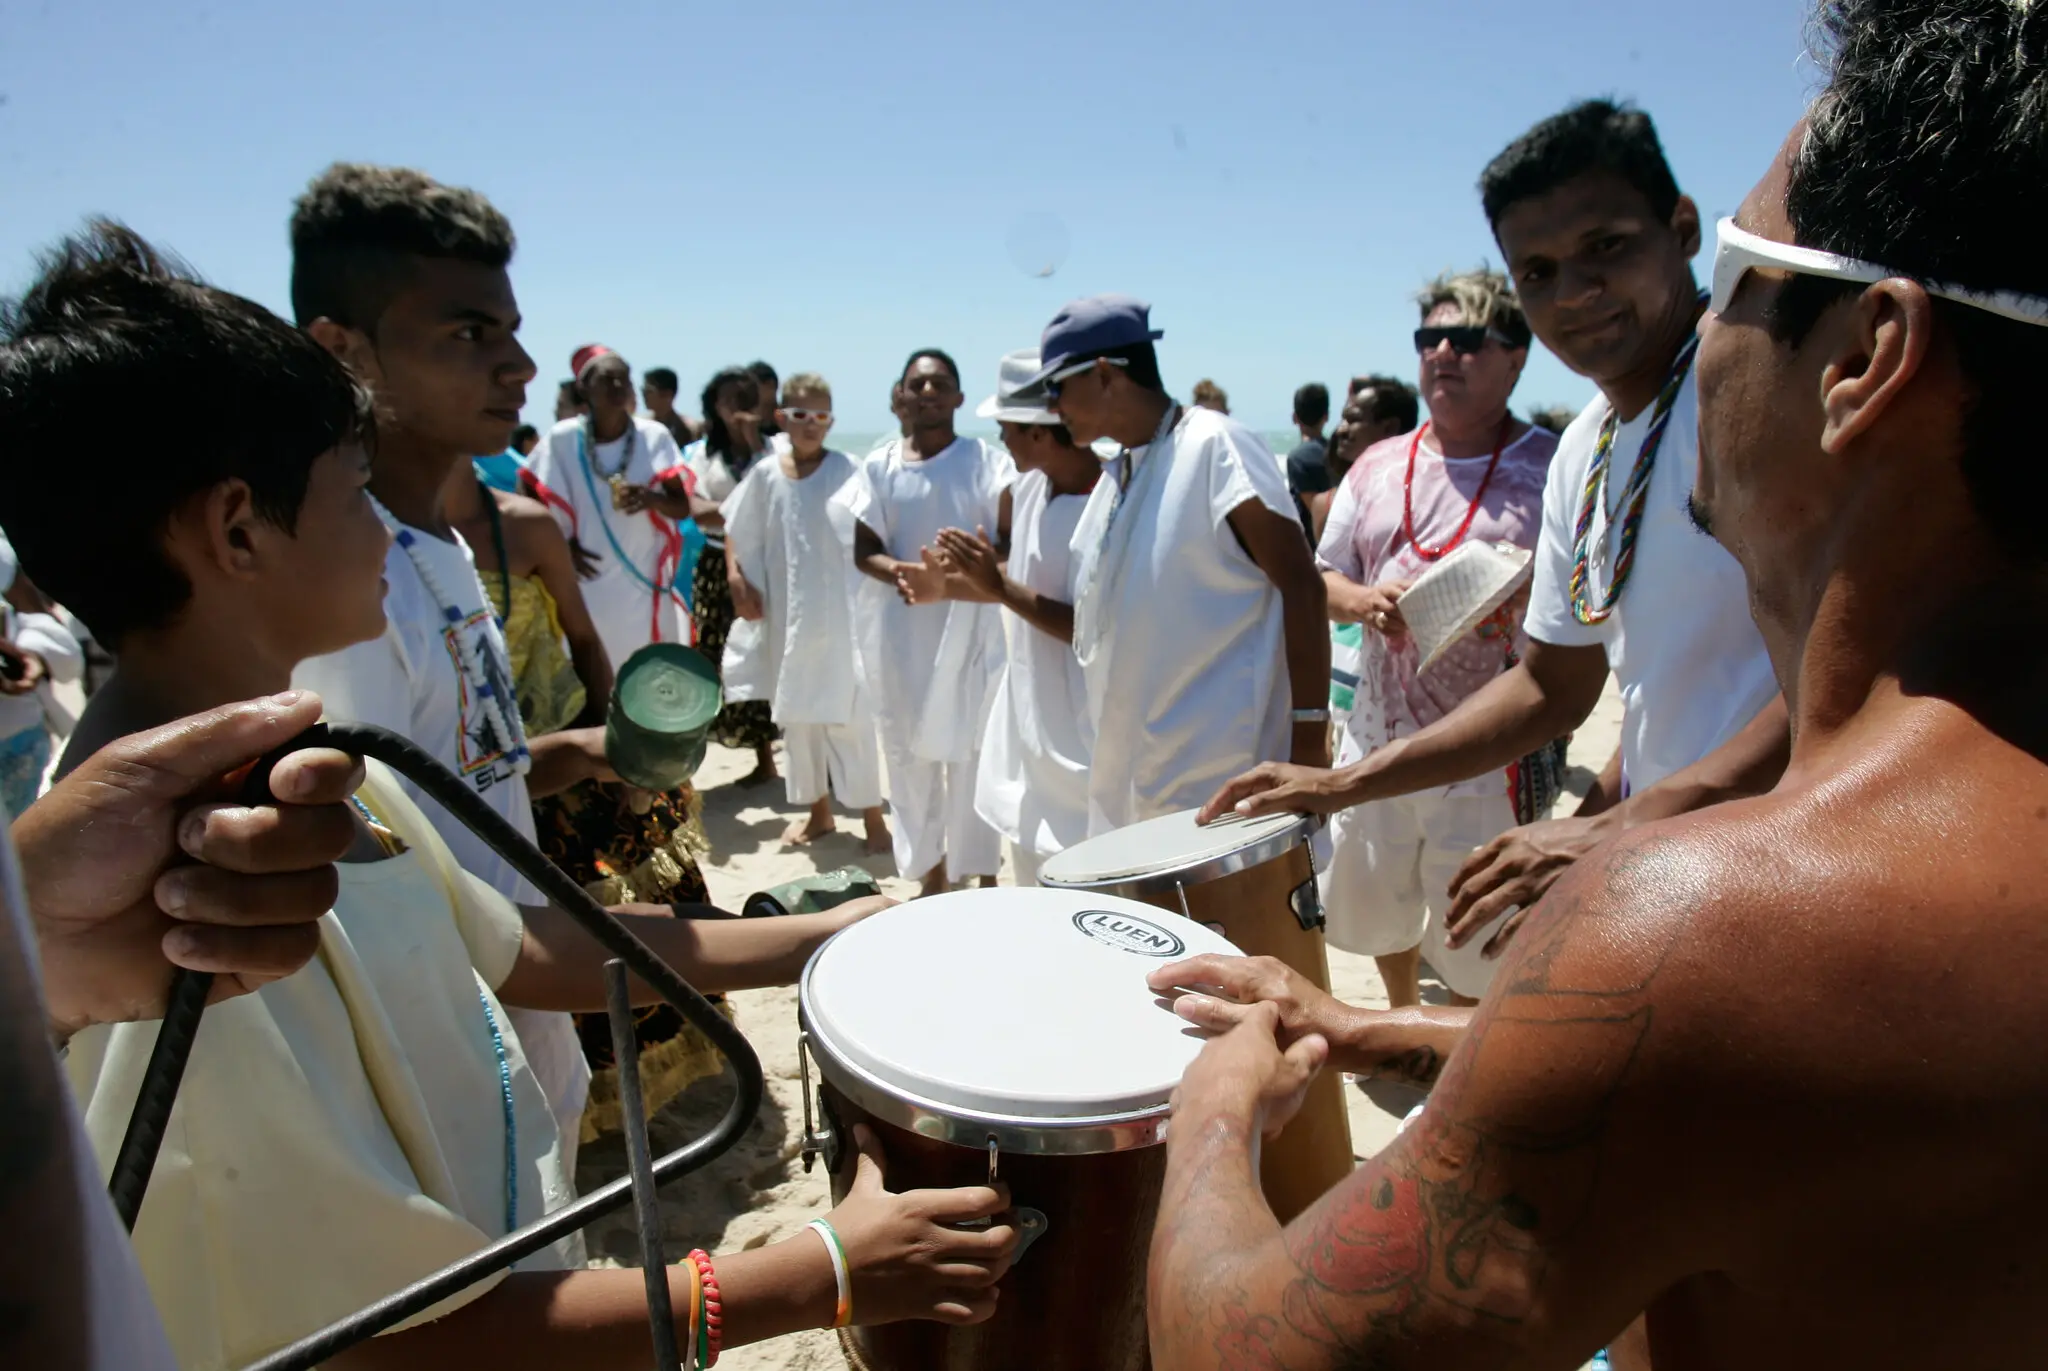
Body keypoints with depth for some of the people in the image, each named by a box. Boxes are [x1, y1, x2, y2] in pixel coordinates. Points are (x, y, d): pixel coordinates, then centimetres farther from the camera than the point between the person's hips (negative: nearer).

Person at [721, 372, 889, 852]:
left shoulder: (845, 471, -8)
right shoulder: (765, 474, 2)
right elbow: (738, 533, 13)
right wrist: (738, 580, 3)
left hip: (841, 611, -4)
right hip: (787, 613, 4)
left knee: (848, 712, -1)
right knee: (795, 713, 13)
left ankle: (871, 814, 11)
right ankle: (817, 809, 29)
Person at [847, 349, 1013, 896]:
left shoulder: (987, 460, -1)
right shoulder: (879, 466, 6)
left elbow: (1012, 542, -7)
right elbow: (863, 550, 4)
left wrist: (953, 578, -23)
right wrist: (901, 572, -18)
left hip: (971, 631, -3)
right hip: (901, 635, 3)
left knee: (973, 757, -1)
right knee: (909, 757, 8)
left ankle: (984, 877, 11)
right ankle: (930, 875, 23)